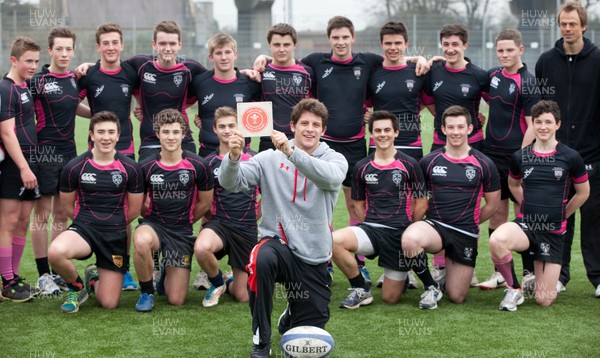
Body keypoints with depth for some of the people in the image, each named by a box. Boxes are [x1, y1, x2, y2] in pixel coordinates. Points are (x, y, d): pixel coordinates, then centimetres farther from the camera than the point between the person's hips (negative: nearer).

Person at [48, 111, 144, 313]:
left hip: (115, 235, 1)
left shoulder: (130, 169, -3)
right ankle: (76, 287, -2)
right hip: (83, 228, -1)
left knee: (109, 303, -5)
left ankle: (95, 278, 34)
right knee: (56, 251, -37)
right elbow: (68, 206, 9)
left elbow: (134, 210, 8)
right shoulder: (74, 167, -4)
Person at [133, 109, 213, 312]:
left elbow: (205, 203, 7)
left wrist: (185, 220, 10)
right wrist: (154, 217, 1)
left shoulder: (197, 166, -7)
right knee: (141, 241, -41)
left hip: (182, 231, 1)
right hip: (153, 225, 0)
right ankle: (147, 293, -13)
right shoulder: (146, 167, -7)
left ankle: (167, 271, 34)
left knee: (176, 300, -4)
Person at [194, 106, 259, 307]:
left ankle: (229, 283, 38)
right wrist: (210, 219, -2)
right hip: (219, 223, 0)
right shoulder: (208, 162, 2)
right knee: (201, 248, -38)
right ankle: (217, 283, -4)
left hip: (246, 229, 0)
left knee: (242, 296, -1)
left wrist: (252, 217, 2)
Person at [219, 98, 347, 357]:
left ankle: (290, 315, 43)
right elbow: (230, 183, -11)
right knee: (262, 259, -38)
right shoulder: (269, 159, 0)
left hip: (314, 256, 1)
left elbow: (331, 177, -25)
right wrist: (233, 157, -33)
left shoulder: (335, 159, -1)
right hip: (277, 242, -1)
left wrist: (291, 152, -39)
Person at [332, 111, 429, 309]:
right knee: (335, 240, -31)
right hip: (371, 228, 2)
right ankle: (360, 289, -7)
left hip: (400, 233, -2)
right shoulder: (361, 167, 5)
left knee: (390, 298, 0)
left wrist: (405, 228, 6)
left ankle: (405, 275, 37)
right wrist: (373, 223, 4)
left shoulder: (409, 165, -2)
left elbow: (421, 204, 4)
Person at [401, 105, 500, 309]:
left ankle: (448, 268, 38)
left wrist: (469, 222, 12)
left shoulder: (484, 165, 1)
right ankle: (430, 286, -9)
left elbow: (493, 204, 11)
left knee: (457, 298, 1)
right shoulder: (428, 162, 2)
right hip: (434, 226, 0)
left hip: (466, 234, 0)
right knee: (410, 239, -38)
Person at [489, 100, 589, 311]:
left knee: (544, 301, -2)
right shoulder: (520, 157, 1)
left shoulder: (570, 157, -5)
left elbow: (583, 193, 9)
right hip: (525, 224, 1)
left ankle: (536, 279, 37)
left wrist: (560, 215, 12)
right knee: (496, 240, -37)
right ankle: (514, 290, -10)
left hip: (553, 232, -1)